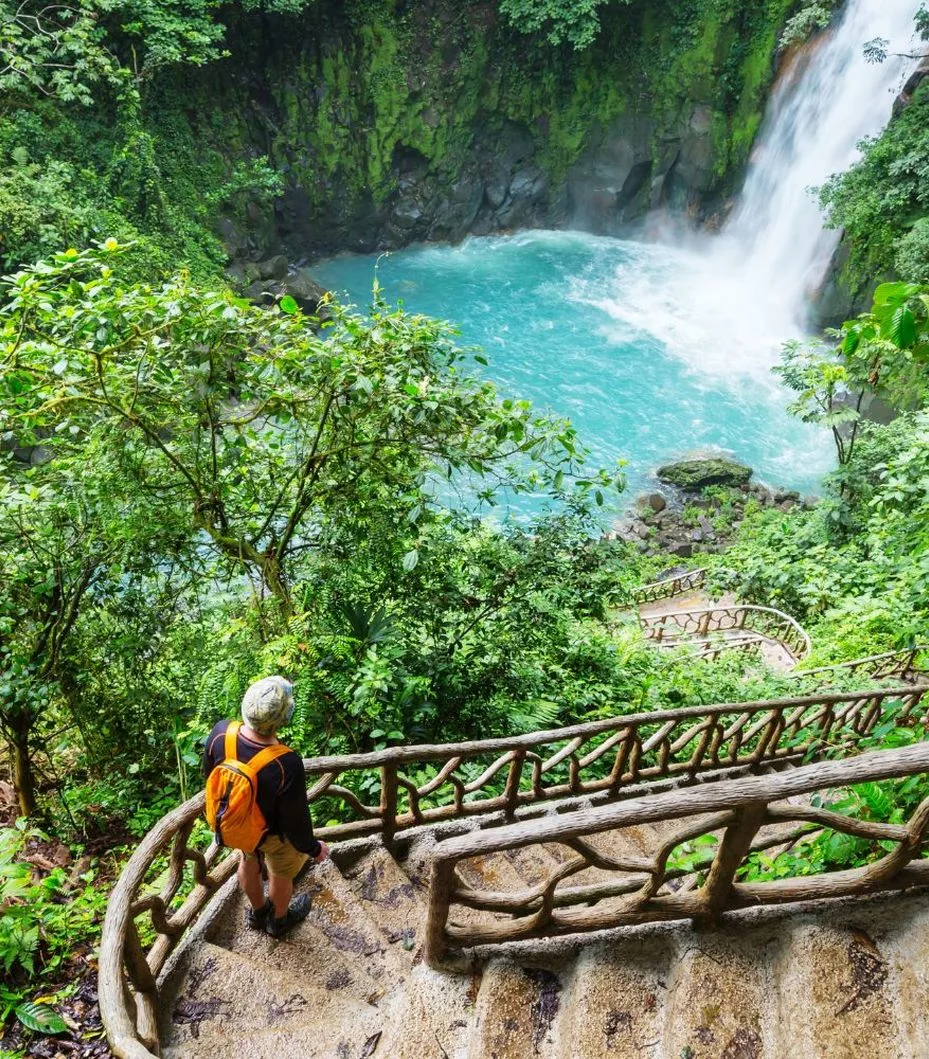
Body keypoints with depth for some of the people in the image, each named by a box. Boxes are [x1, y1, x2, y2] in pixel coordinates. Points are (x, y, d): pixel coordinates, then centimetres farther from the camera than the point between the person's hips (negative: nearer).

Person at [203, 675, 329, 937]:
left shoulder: (220, 733, -31)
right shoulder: (287, 766, -44)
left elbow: (210, 775, -8)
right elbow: (296, 820, -26)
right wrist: (313, 848, -5)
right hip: (274, 833, -4)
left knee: (249, 862, 34)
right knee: (281, 875, 28)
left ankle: (257, 913, 62)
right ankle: (278, 920, 58)